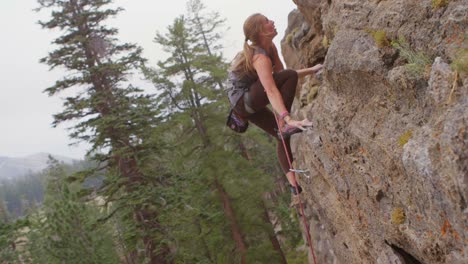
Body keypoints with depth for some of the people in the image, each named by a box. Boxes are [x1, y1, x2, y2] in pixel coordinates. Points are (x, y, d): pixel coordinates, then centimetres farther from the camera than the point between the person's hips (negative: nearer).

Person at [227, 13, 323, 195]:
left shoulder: (271, 48, 3)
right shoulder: (261, 58, -27)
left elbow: (281, 73, 11)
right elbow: (271, 91, -38)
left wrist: (310, 70, 5)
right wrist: (289, 119, -48)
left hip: (249, 104, 10)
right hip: (243, 100, -10)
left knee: (282, 136, 8)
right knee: (290, 76, -22)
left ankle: (293, 184, 7)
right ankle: (284, 125, -22)